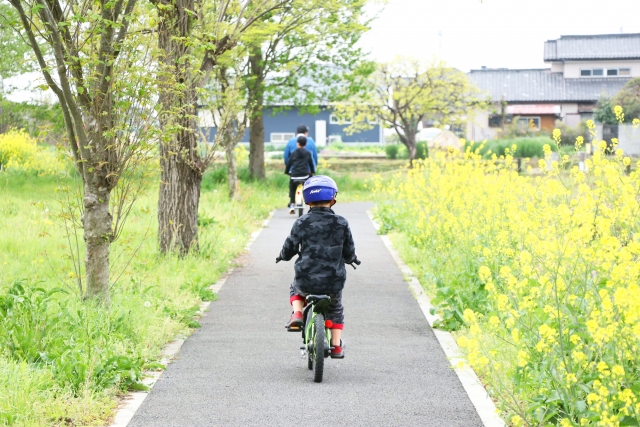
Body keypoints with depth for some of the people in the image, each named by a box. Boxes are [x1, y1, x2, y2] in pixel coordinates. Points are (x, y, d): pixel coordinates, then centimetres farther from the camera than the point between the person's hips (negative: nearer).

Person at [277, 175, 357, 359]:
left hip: (306, 281, -1)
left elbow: (289, 249, 1)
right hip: (334, 282, 1)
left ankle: (297, 313, 10)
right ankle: (337, 345, 24)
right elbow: (349, 253, 4)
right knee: (336, 310, 30)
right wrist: (351, 259, 29)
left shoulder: (302, 223, -5)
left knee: (295, 289, 35)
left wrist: (282, 256, 25)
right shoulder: (341, 223, -3)